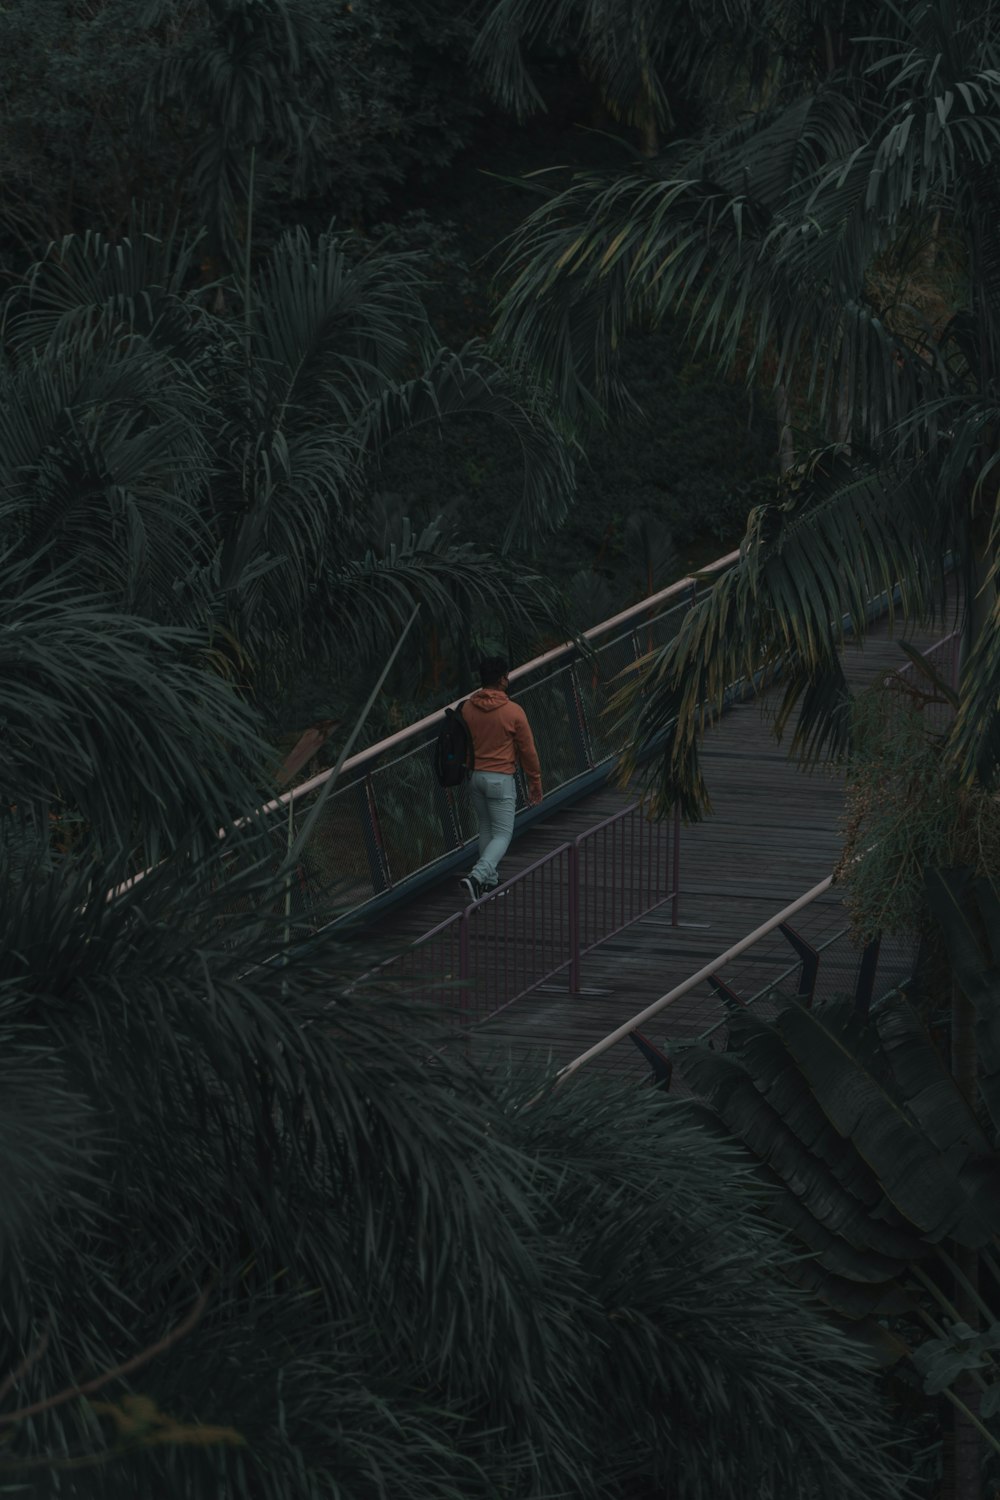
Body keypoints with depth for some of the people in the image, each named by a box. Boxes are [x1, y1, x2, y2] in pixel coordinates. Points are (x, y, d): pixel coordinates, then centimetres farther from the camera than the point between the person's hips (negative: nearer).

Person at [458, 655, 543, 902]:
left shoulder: (467, 708, -1)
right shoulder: (513, 712, -13)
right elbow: (527, 750, -6)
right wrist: (535, 782, 5)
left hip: (474, 777, 5)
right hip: (500, 779, -5)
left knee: (486, 830, 19)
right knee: (502, 835, 0)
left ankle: (490, 881, 23)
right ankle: (476, 877, -20)